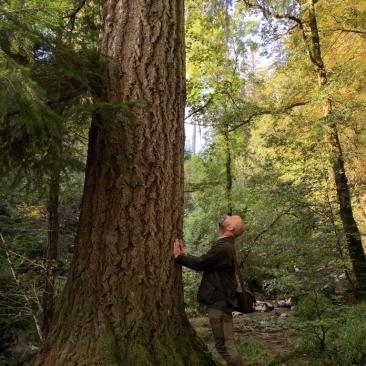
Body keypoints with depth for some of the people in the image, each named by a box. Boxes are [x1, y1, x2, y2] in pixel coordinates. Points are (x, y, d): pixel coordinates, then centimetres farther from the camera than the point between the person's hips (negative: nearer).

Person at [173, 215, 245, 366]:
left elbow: (200, 263, -19)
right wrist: (184, 255, 2)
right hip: (221, 301, 10)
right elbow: (204, 263, 11)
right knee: (227, 343, 18)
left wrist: (178, 257, -6)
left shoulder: (223, 247, -21)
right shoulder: (225, 246, 13)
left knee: (224, 345, -1)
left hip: (219, 302, -10)